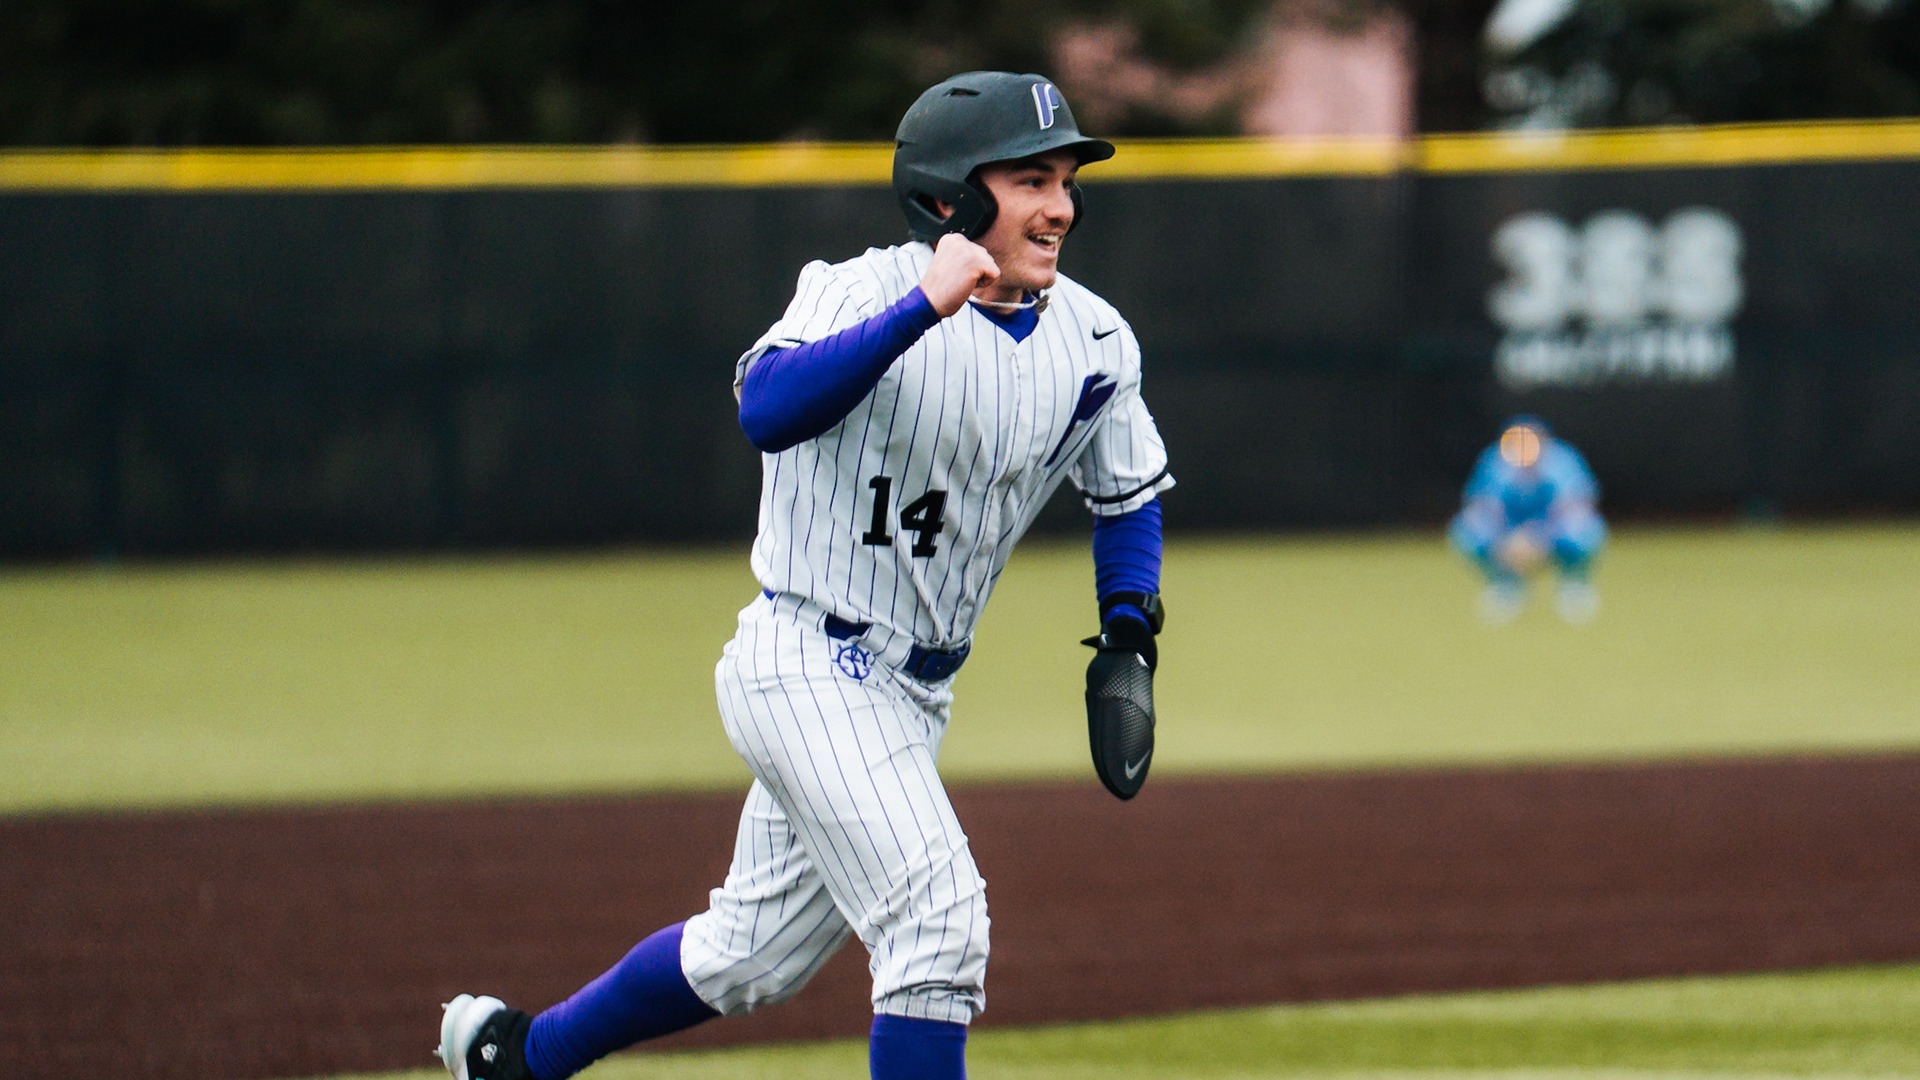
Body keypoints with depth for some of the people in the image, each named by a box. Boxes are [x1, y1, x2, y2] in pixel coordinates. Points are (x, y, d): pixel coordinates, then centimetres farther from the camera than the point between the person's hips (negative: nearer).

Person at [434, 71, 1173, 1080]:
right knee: (936, 918, -19)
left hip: (912, 693, 7)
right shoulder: (862, 294, -16)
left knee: (750, 957, 18)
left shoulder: (1093, 343, 3)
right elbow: (767, 408, -35)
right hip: (808, 666, -7)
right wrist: (923, 308, -42)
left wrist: (1127, 638, 5)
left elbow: (1130, 493, 19)